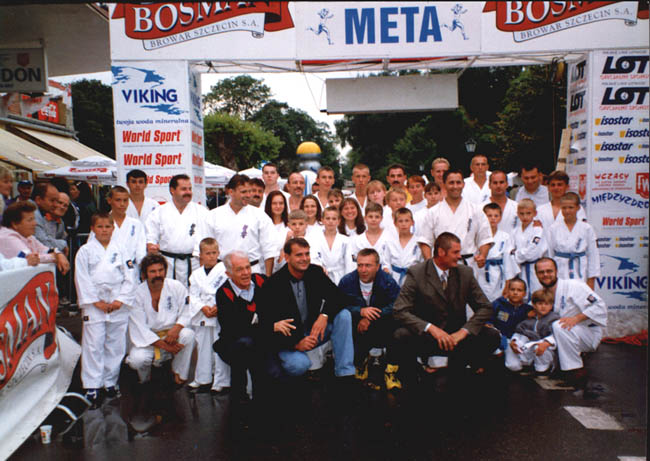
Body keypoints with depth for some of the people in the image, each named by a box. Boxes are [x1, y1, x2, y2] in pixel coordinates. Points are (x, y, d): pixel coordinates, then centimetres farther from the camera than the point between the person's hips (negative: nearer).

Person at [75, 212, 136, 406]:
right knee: (93, 345, -1)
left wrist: (121, 300, -6)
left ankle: (110, 382, 21)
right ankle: (92, 386, 9)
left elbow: (129, 278, 3)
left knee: (116, 345, 8)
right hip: (94, 305, -2)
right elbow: (82, 279, -4)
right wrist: (96, 302, -10)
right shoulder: (85, 251, 1)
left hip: (119, 305, 2)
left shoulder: (120, 250, 6)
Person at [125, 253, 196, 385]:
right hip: (147, 338, -1)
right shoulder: (138, 293, -10)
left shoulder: (177, 287, -6)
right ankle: (145, 377, 11)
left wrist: (176, 327, -28)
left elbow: (186, 314, -5)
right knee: (137, 360, -29)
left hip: (172, 334, 1)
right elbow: (139, 326, -13)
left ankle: (179, 372, -6)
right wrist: (163, 345, -21)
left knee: (188, 335, -30)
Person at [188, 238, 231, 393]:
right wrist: (203, 308, -11)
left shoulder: (224, 270, -3)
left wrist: (218, 307, -18)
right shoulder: (196, 274, 9)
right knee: (203, 347, 14)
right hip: (202, 316, 4)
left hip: (221, 315, -4)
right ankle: (203, 379, 29)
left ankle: (221, 381, 10)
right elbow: (193, 296, 6)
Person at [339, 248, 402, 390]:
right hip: (357, 331, 1)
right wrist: (360, 311, -27)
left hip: (382, 333, 0)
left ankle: (390, 370, -14)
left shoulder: (387, 281, -6)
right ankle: (360, 362, 6)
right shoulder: (347, 281, -3)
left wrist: (370, 318, -25)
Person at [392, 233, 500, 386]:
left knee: (492, 336, -17)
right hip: (425, 337, -4)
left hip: (456, 337, 4)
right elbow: (400, 311, -17)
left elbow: (485, 308, 1)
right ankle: (409, 383, -6)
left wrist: (463, 331, -16)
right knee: (401, 335, -33)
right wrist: (430, 328, -30)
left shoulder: (465, 273, 1)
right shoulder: (416, 273, -10)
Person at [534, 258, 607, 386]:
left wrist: (576, 318, -30)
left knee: (559, 326, -33)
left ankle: (577, 371, -19)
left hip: (589, 335, -6)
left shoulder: (573, 286, -14)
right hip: (566, 337, 7)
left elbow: (600, 306, -20)